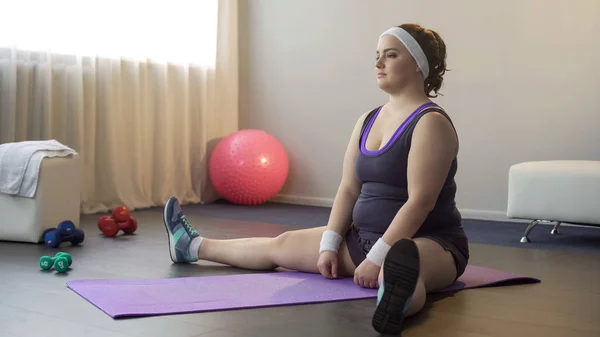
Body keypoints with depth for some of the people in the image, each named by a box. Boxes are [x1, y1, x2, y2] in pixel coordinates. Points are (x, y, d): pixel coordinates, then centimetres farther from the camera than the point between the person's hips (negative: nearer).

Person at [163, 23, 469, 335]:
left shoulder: (431, 122, -16)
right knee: (281, 244, 14)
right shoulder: (367, 120, 8)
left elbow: (420, 202, -24)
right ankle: (194, 246, 29)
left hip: (428, 241, -7)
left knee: (396, 267, -45)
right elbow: (348, 189, 5)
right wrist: (329, 245, -5)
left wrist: (376, 259, -28)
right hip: (366, 237, 7)